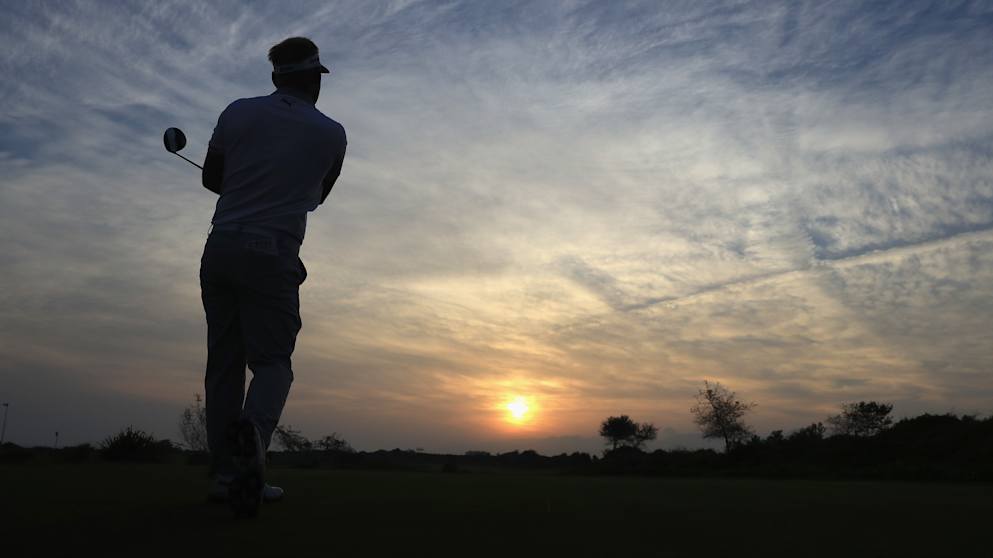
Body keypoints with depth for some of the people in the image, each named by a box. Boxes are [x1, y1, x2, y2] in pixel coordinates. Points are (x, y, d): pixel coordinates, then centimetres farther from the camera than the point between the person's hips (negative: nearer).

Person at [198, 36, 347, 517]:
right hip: (271, 254, -3)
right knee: (272, 359, -1)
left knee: (224, 362, 7)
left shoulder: (238, 112, 7)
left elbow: (211, 179, 17)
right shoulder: (331, 134, 3)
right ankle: (253, 431, -32)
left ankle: (225, 472, 7)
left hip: (221, 247, 3)